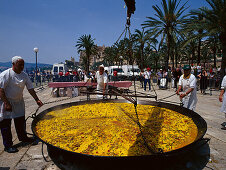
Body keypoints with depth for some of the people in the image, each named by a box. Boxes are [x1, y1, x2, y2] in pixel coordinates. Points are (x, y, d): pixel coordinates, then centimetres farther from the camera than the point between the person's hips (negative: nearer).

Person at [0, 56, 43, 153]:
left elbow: (30, 88, 6)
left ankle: (23, 137, 38)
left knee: (21, 121, 18)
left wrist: (37, 99, 0)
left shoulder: (24, 75, 2)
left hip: (19, 102, 6)